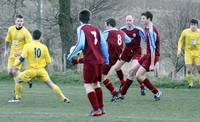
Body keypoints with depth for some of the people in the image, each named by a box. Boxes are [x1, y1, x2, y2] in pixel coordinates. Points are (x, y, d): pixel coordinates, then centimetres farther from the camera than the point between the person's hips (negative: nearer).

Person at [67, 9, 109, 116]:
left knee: (88, 85, -2)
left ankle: (96, 109, -10)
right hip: (99, 60, 6)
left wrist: (71, 55, -8)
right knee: (96, 83, 20)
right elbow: (103, 44, 11)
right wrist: (106, 58, 20)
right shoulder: (96, 29, 12)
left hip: (90, 61, -6)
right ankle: (101, 108, 21)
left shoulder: (81, 29, -5)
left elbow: (80, 44, -18)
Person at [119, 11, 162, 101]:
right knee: (132, 71, 10)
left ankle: (157, 92, -1)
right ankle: (122, 93, 18)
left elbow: (153, 48, -24)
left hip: (152, 56, -10)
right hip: (147, 55, 10)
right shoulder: (147, 29, 10)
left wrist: (152, 64, -25)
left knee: (139, 75, -13)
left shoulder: (151, 31, -22)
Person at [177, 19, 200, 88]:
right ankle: (190, 83, 11)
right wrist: (179, 50, -2)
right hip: (188, 52, 0)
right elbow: (181, 41, 9)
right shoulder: (185, 32, -2)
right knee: (189, 70, -7)